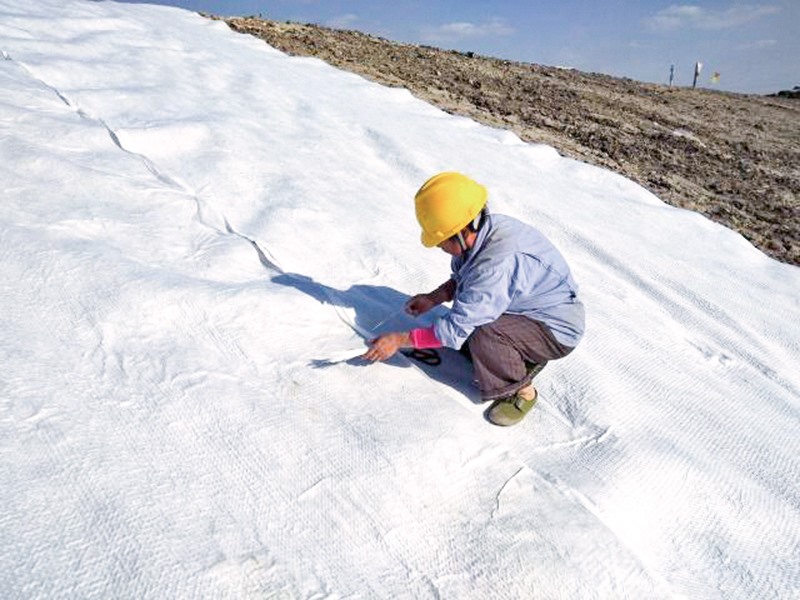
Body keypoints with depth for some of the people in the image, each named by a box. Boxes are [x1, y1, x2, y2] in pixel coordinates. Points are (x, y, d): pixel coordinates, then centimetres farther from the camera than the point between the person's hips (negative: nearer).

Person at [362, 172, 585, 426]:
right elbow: (460, 279, 11)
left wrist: (400, 340, -24)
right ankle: (523, 361, 15)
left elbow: (456, 329, -33)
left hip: (558, 330, -9)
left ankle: (521, 391, -5)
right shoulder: (483, 231, -9)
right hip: (530, 310, 9)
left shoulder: (498, 265, -37)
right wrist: (433, 298, -5)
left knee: (481, 334, -30)